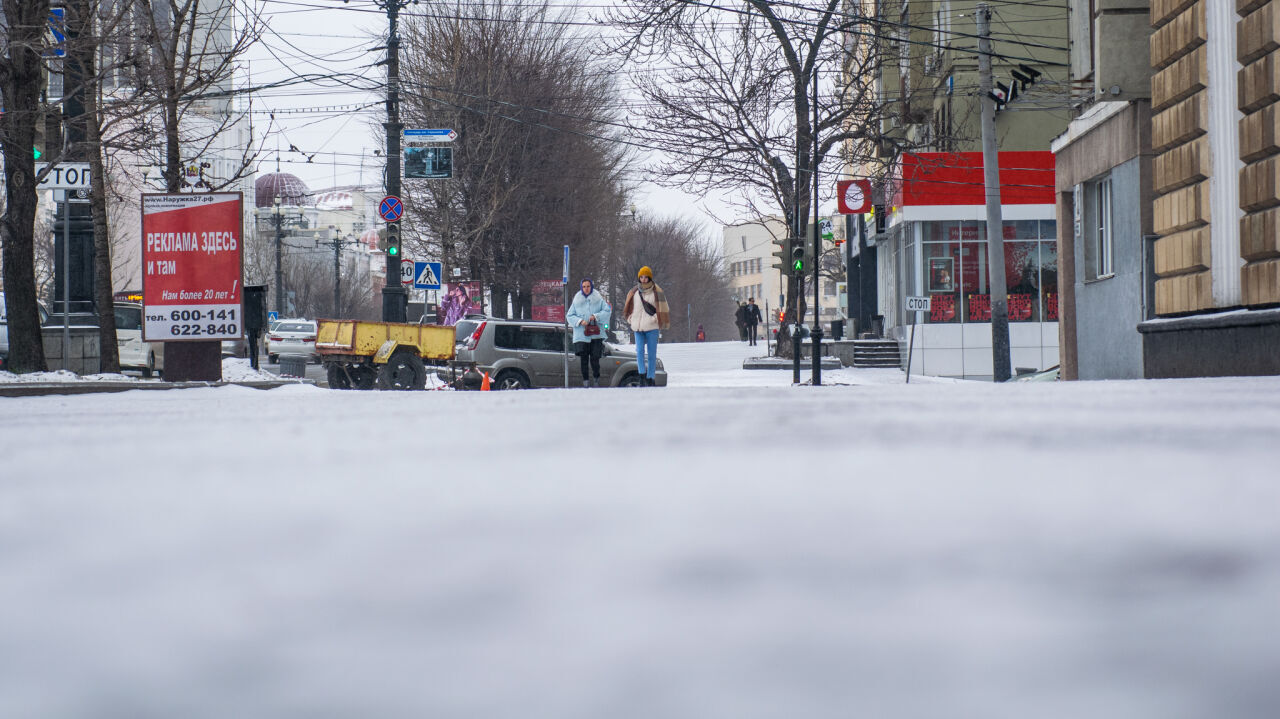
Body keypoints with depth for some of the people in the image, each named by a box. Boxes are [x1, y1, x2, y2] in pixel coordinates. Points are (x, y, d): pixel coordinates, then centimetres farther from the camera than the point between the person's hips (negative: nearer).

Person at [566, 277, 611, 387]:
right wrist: (580, 321, -8)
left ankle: (596, 379, 13)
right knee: (584, 359, 0)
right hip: (581, 335, 1)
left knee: (595, 359, -6)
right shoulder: (577, 301, 10)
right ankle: (585, 381, 8)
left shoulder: (598, 299, 6)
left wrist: (596, 316, -14)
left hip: (596, 335, -1)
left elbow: (607, 311, 0)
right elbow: (569, 316, 9)